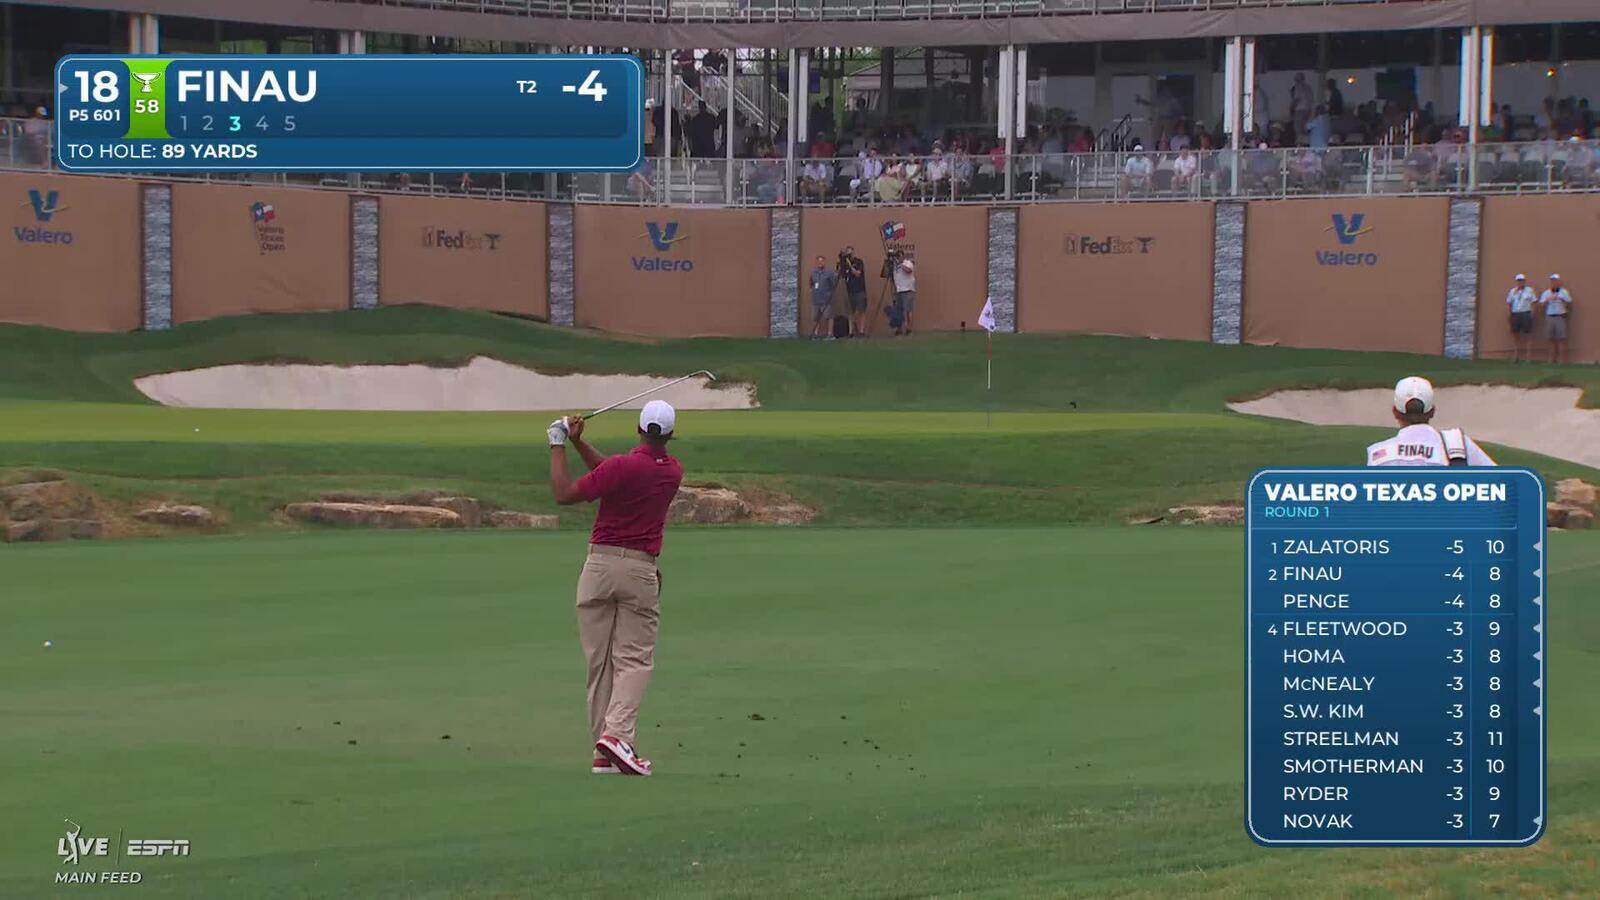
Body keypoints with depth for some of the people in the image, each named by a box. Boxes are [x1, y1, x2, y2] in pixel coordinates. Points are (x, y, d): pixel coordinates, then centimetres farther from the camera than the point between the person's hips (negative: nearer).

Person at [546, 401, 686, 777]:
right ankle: (617, 733, -20)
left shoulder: (622, 466, -12)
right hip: (641, 569, 1)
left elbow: (564, 494, -9)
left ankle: (604, 753, 5)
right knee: (634, 659, 2)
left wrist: (559, 446, -1)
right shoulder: (674, 472, 5)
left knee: (599, 661, 5)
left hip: (600, 564, -1)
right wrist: (579, 443, 13)